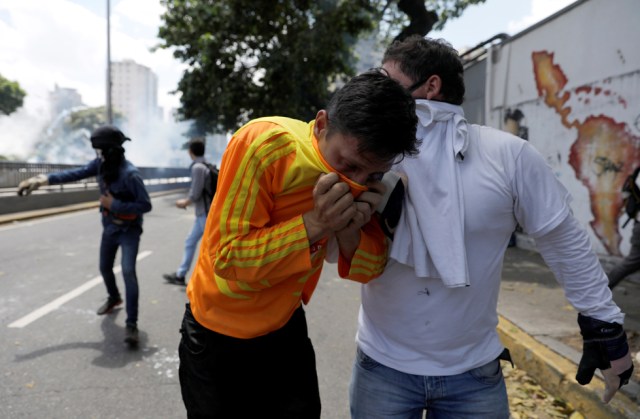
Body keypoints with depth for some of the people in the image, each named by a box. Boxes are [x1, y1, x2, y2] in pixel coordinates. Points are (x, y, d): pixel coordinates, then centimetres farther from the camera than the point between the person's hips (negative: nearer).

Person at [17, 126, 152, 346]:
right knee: (105, 268, 19)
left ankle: (131, 324, -16)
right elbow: (76, 173, -2)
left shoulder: (130, 174, -27)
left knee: (128, 271, -20)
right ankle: (114, 298, 49)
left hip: (129, 230, -7)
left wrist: (114, 204, -25)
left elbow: (145, 205, -27)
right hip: (109, 227, 7)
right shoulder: (101, 164, -7)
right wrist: (43, 179, -11)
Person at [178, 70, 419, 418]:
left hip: (285, 328, 4)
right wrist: (315, 223, -35)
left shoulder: (362, 172, -10)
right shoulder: (264, 146, -27)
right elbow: (227, 256, -27)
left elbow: (369, 268, -8)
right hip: (218, 335, -3)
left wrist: (349, 230, -27)